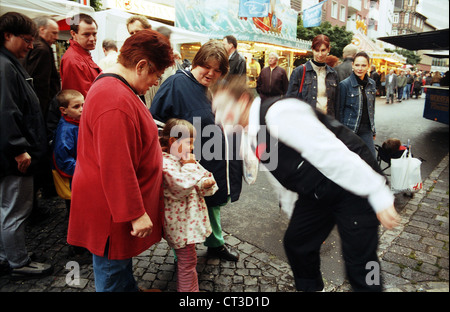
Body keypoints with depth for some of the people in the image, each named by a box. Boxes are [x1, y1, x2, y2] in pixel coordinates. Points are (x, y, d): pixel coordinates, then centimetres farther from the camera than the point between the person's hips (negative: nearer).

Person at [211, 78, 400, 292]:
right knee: (295, 242, 12)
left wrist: (379, 196, -27)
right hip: (316, 193, 9)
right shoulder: (254, 136, 6)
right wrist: (292, 209, 23)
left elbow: (331, 153, -29)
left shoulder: (277, 113, -24)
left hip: (354, 183, -8)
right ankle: (309, 287, 37)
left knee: (359, 260, -2)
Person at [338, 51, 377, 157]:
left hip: (366, 130, 5)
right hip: (350, 129, -5)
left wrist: (373, 130, 16)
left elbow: (372, 108, 17)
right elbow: (340, 110, -5)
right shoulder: (344, 84, -8)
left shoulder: (372, 84, 9)